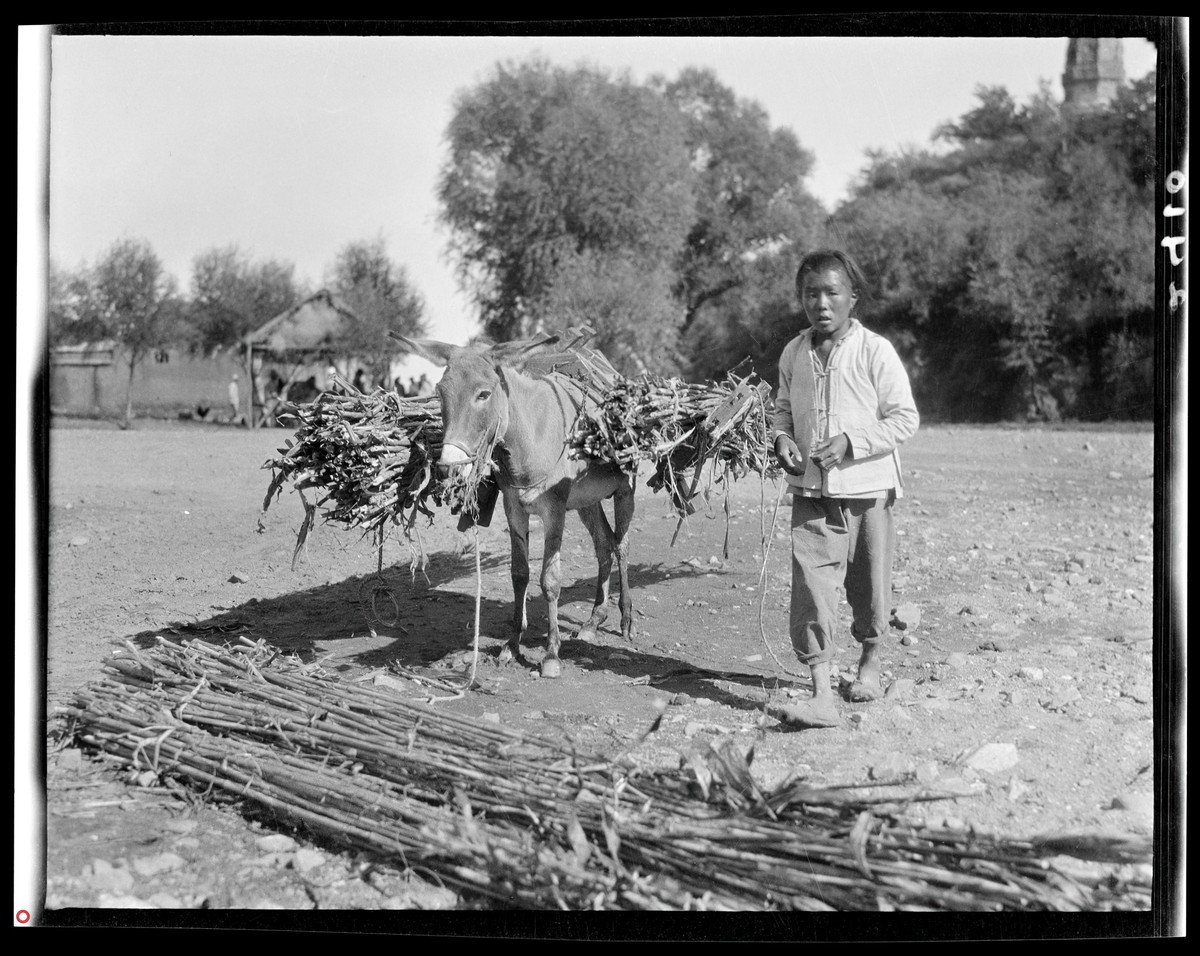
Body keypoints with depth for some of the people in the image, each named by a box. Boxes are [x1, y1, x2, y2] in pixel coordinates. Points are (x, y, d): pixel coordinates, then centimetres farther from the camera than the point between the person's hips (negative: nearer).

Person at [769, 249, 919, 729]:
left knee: (868, 584, 11)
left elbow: (905, 417, -6)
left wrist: (852, 441, -17)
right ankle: (822, 696, -13)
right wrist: (781, 439, -2)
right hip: (811, 492, 2)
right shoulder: (793, 354, 6)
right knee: (810, 585, -10)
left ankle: (869, 662, 38)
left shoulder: (875, 351, -8)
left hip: (867, 490, -2)